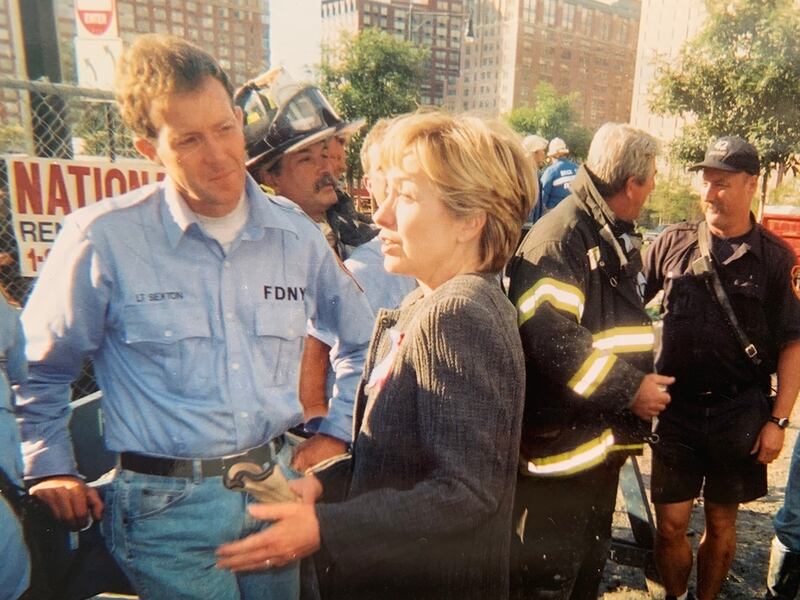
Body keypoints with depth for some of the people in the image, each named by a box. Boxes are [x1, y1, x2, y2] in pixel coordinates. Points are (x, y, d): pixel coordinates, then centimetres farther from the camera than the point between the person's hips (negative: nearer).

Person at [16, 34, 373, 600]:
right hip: (167, 507, -3)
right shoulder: (103, 239, -12)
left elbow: (363, 340, 11)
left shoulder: (296, 234, -2)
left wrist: (338, 431, 6)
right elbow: (39, 368, 3)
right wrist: (50, 467, 0)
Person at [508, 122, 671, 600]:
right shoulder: (561, 237, -18)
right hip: (560, 443, -10)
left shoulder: (622, 239, 14)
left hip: (605, 438, 10)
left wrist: (646, 378, 12)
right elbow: (550, 340, -28)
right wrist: (629, 390, -20)